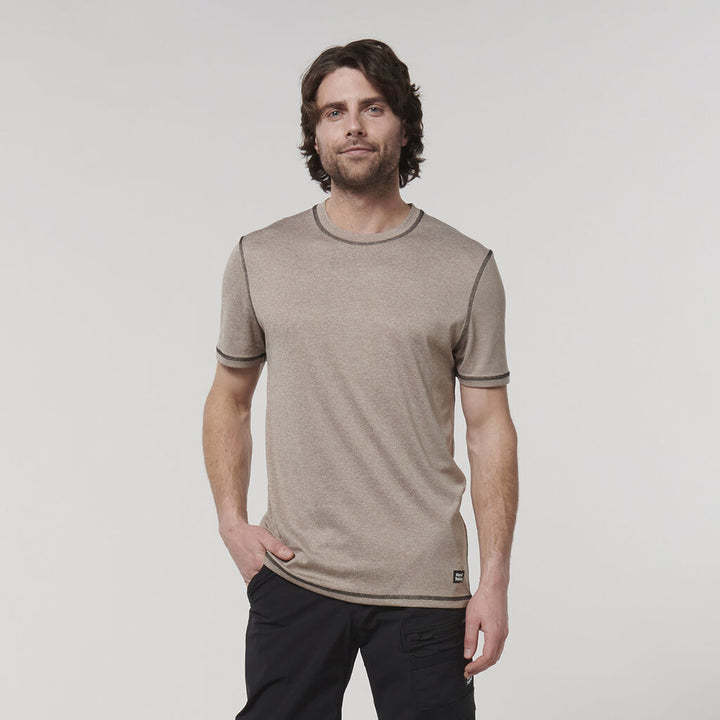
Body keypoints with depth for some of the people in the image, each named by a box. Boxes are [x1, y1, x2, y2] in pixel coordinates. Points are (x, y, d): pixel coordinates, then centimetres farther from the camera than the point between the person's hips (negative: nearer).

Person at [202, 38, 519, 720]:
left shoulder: (467, 268, -1)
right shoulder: (259, 259, 3)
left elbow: (489, 427, 0)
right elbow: (228, 398, 13)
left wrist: (495, 580, -3)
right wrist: (231, 521, 2)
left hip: (424, 587, -1)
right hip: (291, 577, 1)